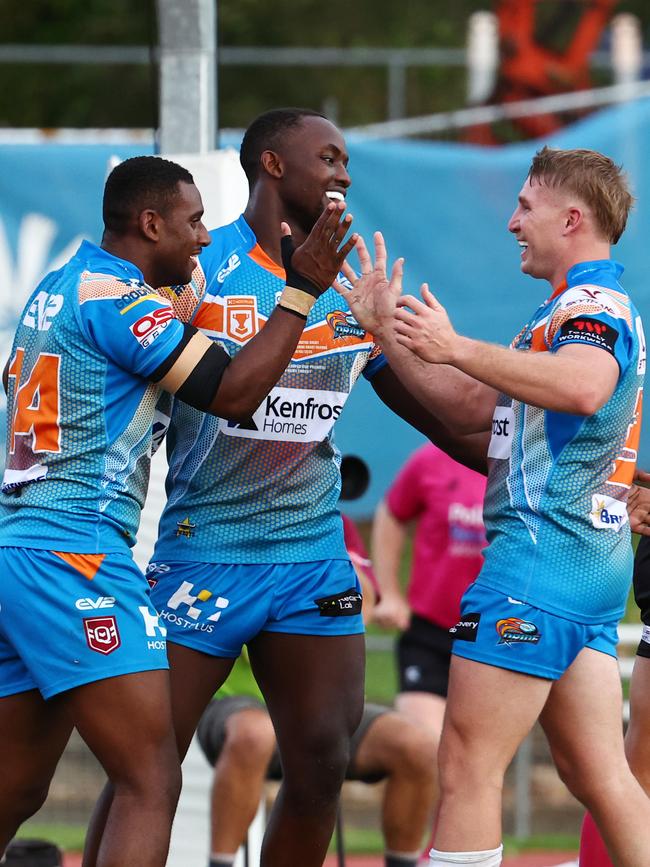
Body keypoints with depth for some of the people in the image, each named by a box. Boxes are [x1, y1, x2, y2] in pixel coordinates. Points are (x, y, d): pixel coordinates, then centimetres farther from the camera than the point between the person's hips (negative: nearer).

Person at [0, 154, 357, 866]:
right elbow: (233, 394, -10)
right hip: (72, 551, -10)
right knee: (153, 782, -13)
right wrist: (301, 291, -7)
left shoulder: (58, 286, 18)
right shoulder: (116, 296, -9)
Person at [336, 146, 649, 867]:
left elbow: (583, 387, -35)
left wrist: (459, 349, -34)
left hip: (540, 555, -11)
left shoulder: (590, 306, -11)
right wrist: (387, 330, 19)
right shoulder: (579, 308, 23)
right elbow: (471, 411, 24)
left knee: (467, 766, -8)